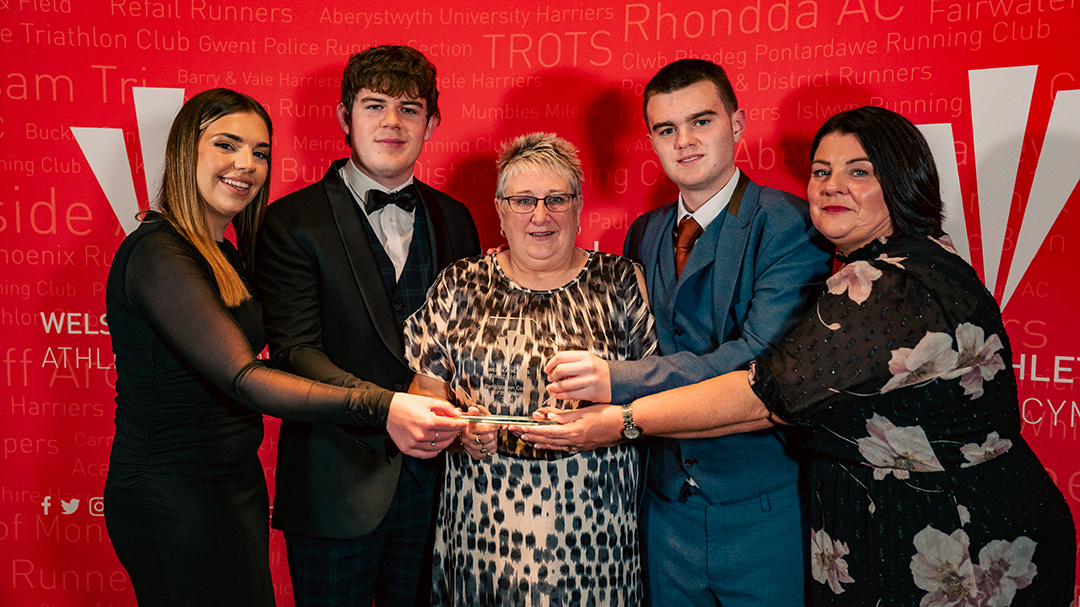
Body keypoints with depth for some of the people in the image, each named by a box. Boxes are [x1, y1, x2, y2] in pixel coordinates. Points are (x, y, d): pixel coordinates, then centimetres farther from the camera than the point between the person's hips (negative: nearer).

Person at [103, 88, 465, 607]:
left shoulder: (224, 256, 11)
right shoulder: (157, 253, -19)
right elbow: (243, 380, -30)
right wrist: (383, 406, -39)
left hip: (235, 485, 9)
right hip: (171, 500, -9)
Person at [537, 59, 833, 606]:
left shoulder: (790, 225, -11)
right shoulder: (644, 234, 8)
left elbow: (762, 358, -23)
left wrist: (618, 381, -28)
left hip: (764, 510, -5)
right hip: (667, 503, 5)